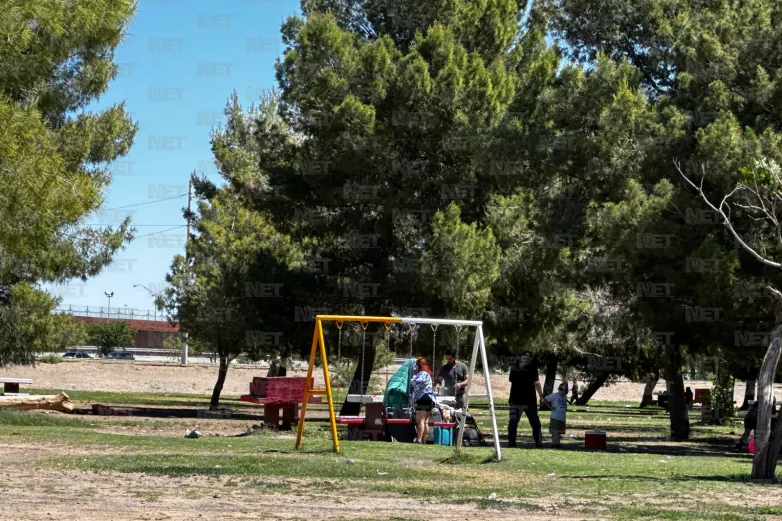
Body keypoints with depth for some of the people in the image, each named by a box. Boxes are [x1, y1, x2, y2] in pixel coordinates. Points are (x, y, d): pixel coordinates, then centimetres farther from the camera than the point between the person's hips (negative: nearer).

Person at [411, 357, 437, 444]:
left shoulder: (422, 374, -8)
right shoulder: (427, 374, 25)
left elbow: (414, 382, -20)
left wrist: (414, 375, -4)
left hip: (423, 399, -11)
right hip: (429, 399, 11)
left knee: (420, 421, -14)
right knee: (425, 422, 10)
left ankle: (419, 440, -19)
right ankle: (424, 440, 11)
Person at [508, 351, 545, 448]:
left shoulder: (514, 370, 2)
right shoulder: (532, 370, -7)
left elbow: (510, 379, 21)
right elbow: (536, 383, -15)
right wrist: (541, 395, -8)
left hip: (515, 401, 1)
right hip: (529, 401, -1)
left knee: (513, 423, 5)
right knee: (535, 423, 8)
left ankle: (511, 442, -3)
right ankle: (538, 443, 3)